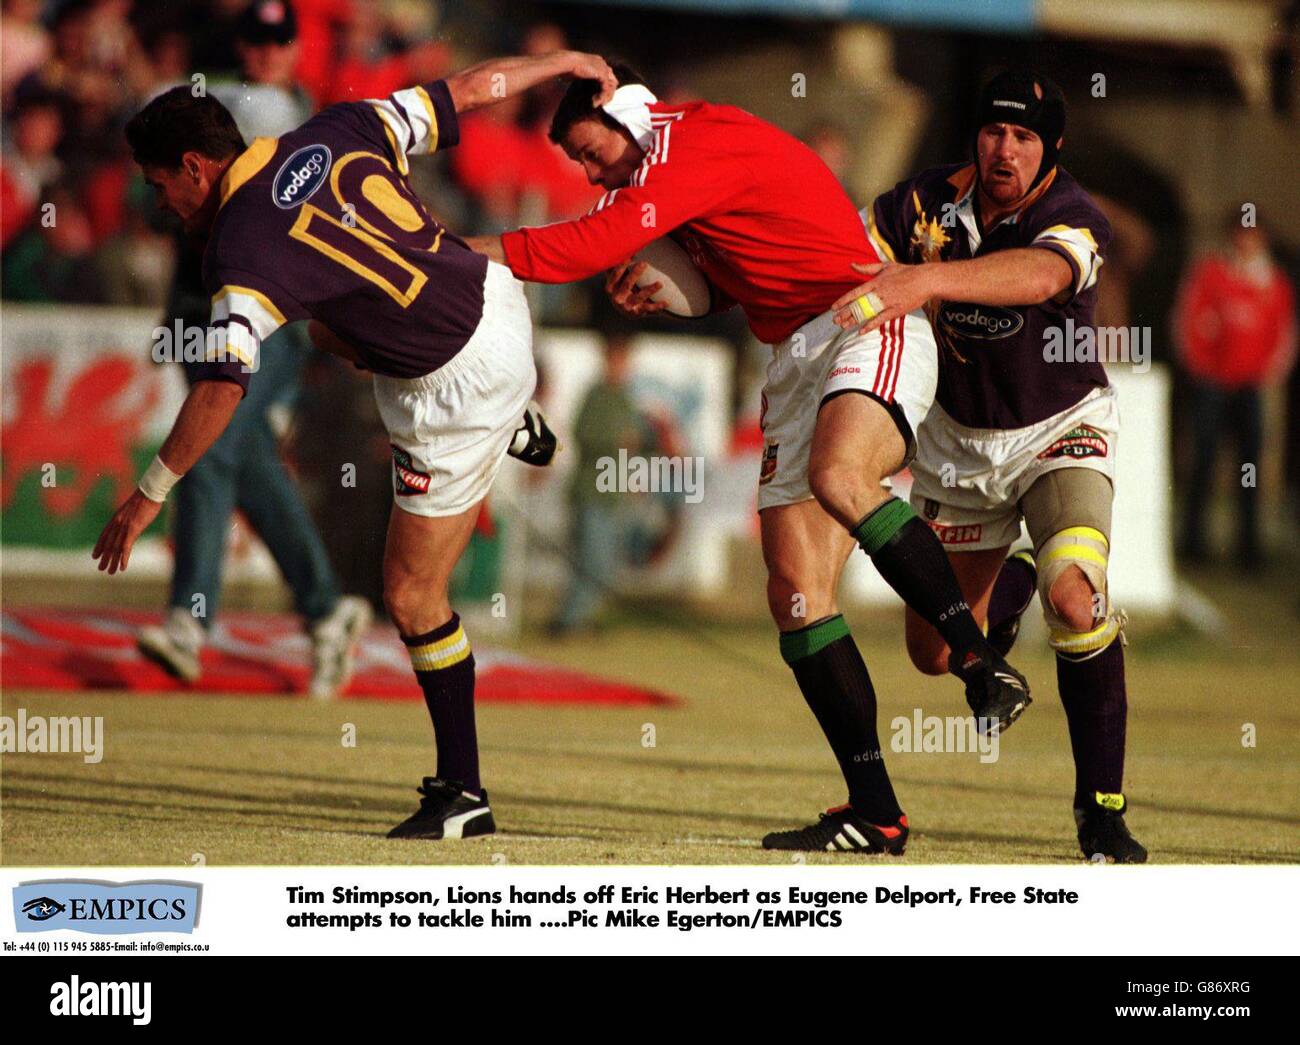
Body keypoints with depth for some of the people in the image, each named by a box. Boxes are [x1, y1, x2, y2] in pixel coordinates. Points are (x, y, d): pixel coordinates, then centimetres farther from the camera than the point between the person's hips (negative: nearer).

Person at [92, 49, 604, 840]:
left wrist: (150, 495, -20)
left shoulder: (243, 248, -20)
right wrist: (561, 63, 20)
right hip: (498, 296, 8)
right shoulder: (335, 134, -2)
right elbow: (472, 89, 3)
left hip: (460, 384, -8)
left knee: (412, 595, 2)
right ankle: (517, 424, 39)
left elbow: (222, 389, -28)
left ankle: (464, 795, 7)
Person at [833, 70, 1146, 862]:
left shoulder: (1074, 219, -26)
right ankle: (1006, 588, 47)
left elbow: (1041, 273, -48)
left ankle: (1102, 805, -17)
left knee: (1073, 595, -31)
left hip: (1061, 431, -4)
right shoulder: (930, 201, -12)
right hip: (958, 440, 4)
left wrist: (929, 279, -66)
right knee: (934, 654, 11)